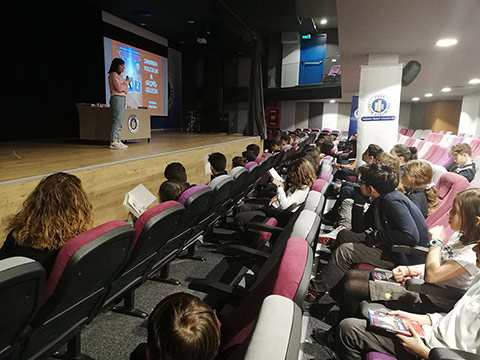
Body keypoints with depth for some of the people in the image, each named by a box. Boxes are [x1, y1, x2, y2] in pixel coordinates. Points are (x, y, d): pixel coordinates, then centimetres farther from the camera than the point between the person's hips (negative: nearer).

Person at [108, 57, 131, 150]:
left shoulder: (118, 75, 24)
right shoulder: (113, 74, -3)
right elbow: (119, 88, -13)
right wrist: (126, 82, -2)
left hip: (122, 98, 10)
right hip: (117, 98, -10)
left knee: (119, 121, 5)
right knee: (117, 120, -15)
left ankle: (117, 141, 4)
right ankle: (113, 142, -17)